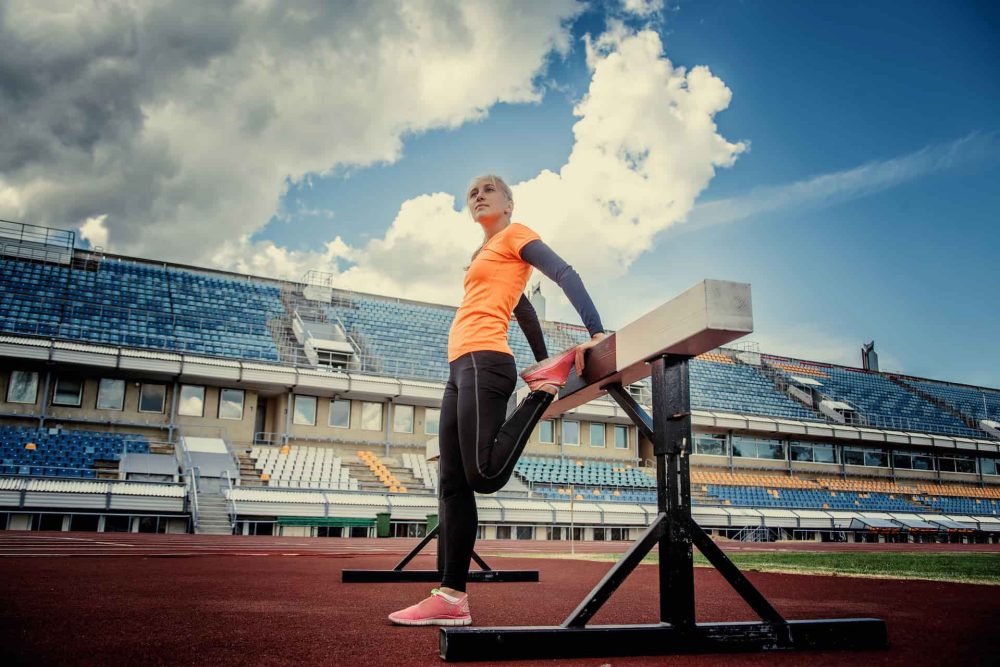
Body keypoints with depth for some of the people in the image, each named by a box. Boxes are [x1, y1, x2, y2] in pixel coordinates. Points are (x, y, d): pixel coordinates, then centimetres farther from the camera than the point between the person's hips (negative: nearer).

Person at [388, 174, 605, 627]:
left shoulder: (514, 234, 5)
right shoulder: (484, 256, 29)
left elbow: (565, 274, -7)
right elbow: (523, 310, 31)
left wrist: (597, 334, -17)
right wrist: (544, 361, 30)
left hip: (483, 361, -9)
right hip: (461, 368, 9)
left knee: (485, 475, -20)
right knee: (452, 483, 1)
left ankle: (545, 389, -3)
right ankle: (451, 597, 2)